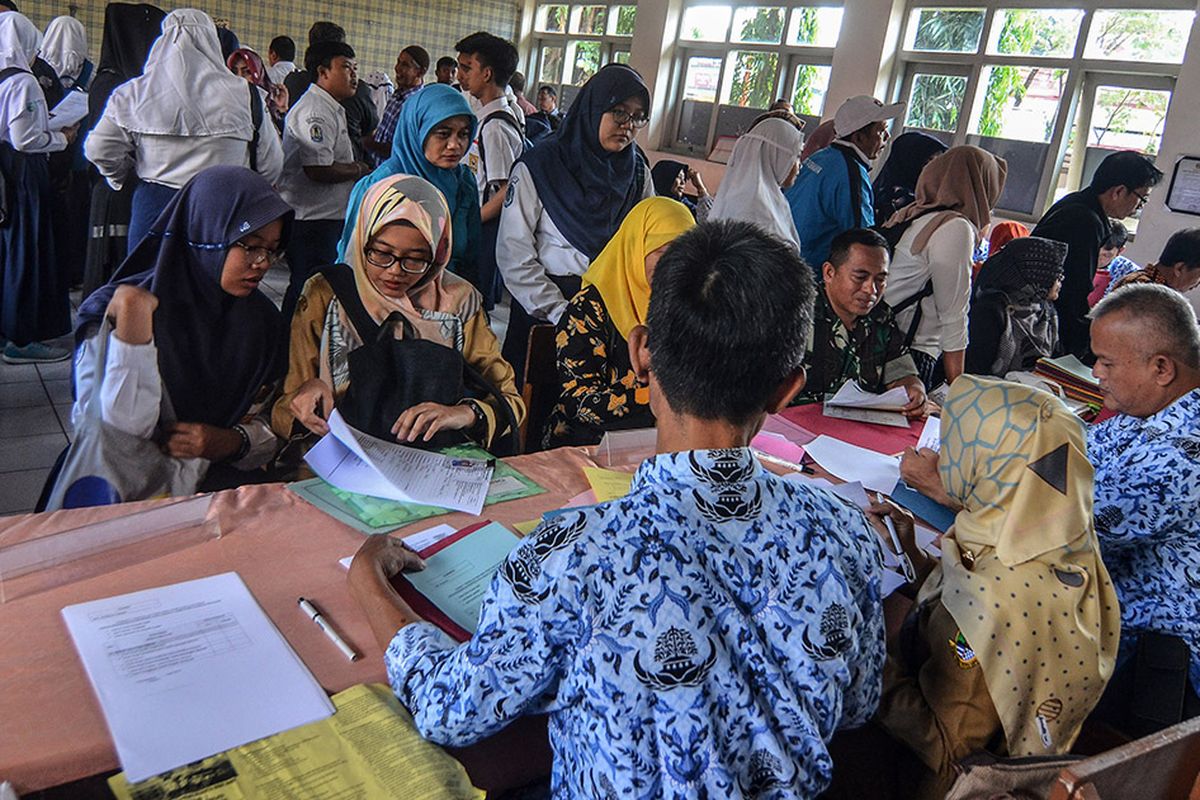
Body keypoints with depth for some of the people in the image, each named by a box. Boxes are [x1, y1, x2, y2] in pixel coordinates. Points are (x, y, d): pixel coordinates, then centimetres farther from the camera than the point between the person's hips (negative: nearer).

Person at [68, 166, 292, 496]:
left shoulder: (262, 318, 6)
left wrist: (229, 442, -12)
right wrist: (133, 314, -22)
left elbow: (271, 423, 10)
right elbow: (119, 434, -17)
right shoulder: (110, 313, -6)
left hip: (223, 478, 4)